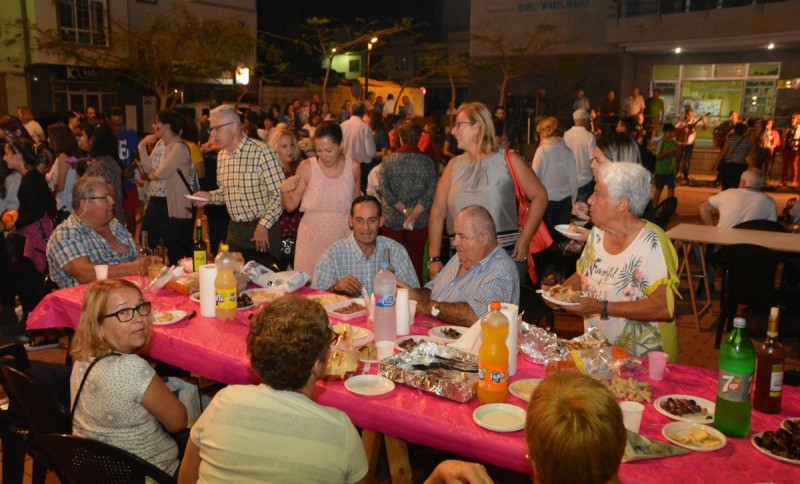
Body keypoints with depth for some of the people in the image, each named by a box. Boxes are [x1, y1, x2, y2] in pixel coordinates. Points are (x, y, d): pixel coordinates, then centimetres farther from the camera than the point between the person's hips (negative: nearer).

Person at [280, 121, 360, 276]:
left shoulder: (353, 167, 1)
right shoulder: (307, 167, -4)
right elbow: (291, 206, 1)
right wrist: (283, 191, -17)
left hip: (342, 237, 1)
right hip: (312, 238, -1)